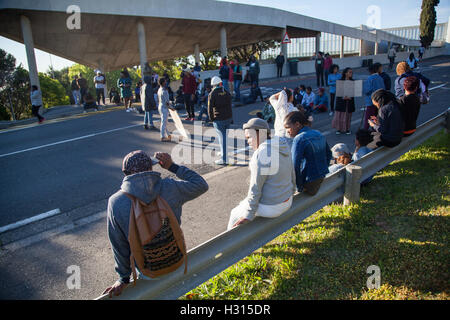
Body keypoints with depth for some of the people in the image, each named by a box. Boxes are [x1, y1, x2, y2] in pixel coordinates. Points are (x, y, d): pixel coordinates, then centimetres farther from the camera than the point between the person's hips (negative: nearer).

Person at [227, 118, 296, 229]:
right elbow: (290, 174, 9)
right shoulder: (282, 146, -2)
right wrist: (290, 194, 24)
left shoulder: (261, 155, -28)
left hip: (268, 206, -8)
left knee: (235, 215, 20)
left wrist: (248, 216, -15)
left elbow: (255, 188, -24)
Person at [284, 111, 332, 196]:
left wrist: (299, 187, -15)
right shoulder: (319, 134, 6)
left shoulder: (299, 139, -19)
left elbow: (295, 165, -23)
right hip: (322, 177, 9)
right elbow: (328, 154, 19)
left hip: (309, 182, -8)